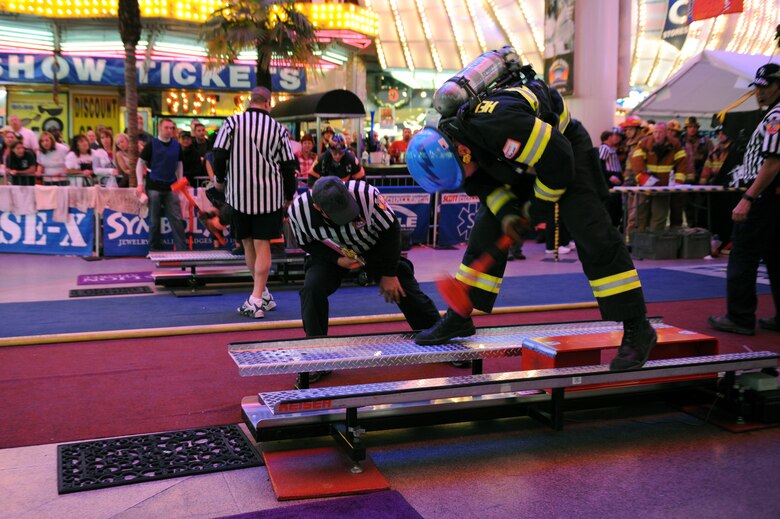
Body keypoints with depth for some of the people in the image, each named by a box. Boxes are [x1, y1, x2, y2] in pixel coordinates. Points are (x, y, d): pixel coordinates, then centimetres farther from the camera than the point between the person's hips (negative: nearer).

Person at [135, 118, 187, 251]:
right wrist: (140, 184, -7)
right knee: (154, 220, 5)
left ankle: (182, 248, -1)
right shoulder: (152, 144, -2)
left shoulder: (176, 145, 8)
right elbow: (140, 163, 1)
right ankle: (155, 248, 16)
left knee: (176, 219, -2)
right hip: (154, 187, -2)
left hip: (171, 187, 3)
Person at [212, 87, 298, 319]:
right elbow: (288, 165, 2)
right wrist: (289, 195, 13)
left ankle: (263, 295, 20)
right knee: (262, 244, 2)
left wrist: (220, 179, 12)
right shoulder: (278, 128, 0)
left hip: (239, 193, 0)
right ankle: (257, 300, -4)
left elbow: (219, 153, -6)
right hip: (269, 194, 0)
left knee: (248, 243, 13)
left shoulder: (233, 122, -2)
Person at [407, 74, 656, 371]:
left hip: (566, 148, -7)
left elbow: (557, 157, -31)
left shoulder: (498, 124, -40)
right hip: (520, 161, 8)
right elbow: (484, 183, 0)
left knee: (592, 236, -17)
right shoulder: (446, 140, -14)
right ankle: (458, 319, 11)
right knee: (487, 231, 2)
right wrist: (506, 213, -17)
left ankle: (637, 329, -10)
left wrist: (541, 202, -16)